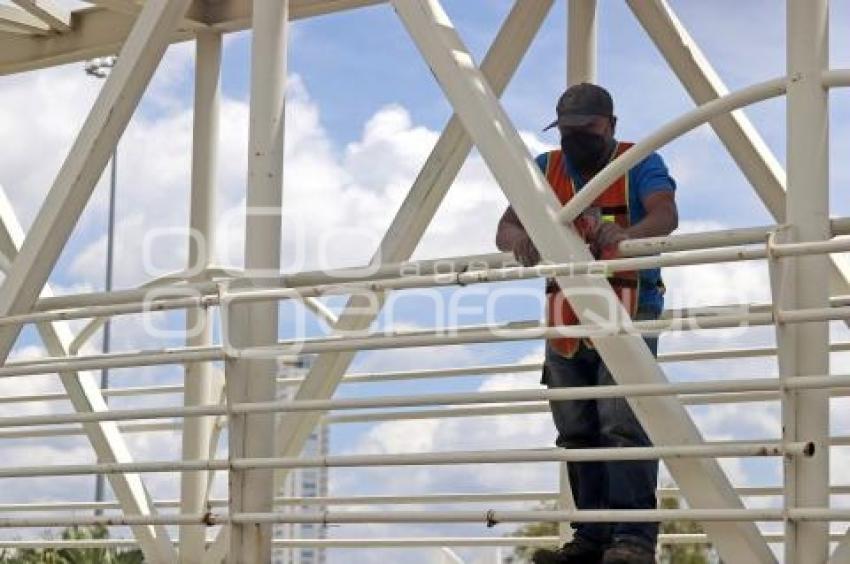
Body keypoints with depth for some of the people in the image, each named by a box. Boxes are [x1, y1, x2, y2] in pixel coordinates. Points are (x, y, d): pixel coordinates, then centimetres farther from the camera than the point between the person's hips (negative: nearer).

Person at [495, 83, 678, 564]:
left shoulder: (640, 164, 0)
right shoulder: (546, 170, 12)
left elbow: (666, 215, -18)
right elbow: (506, 227, 1)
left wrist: (626, 235, -41)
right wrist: (518, 239, -26)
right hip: (566, 318, 5)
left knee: (623, 424, -16)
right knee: (577, 432, 6)